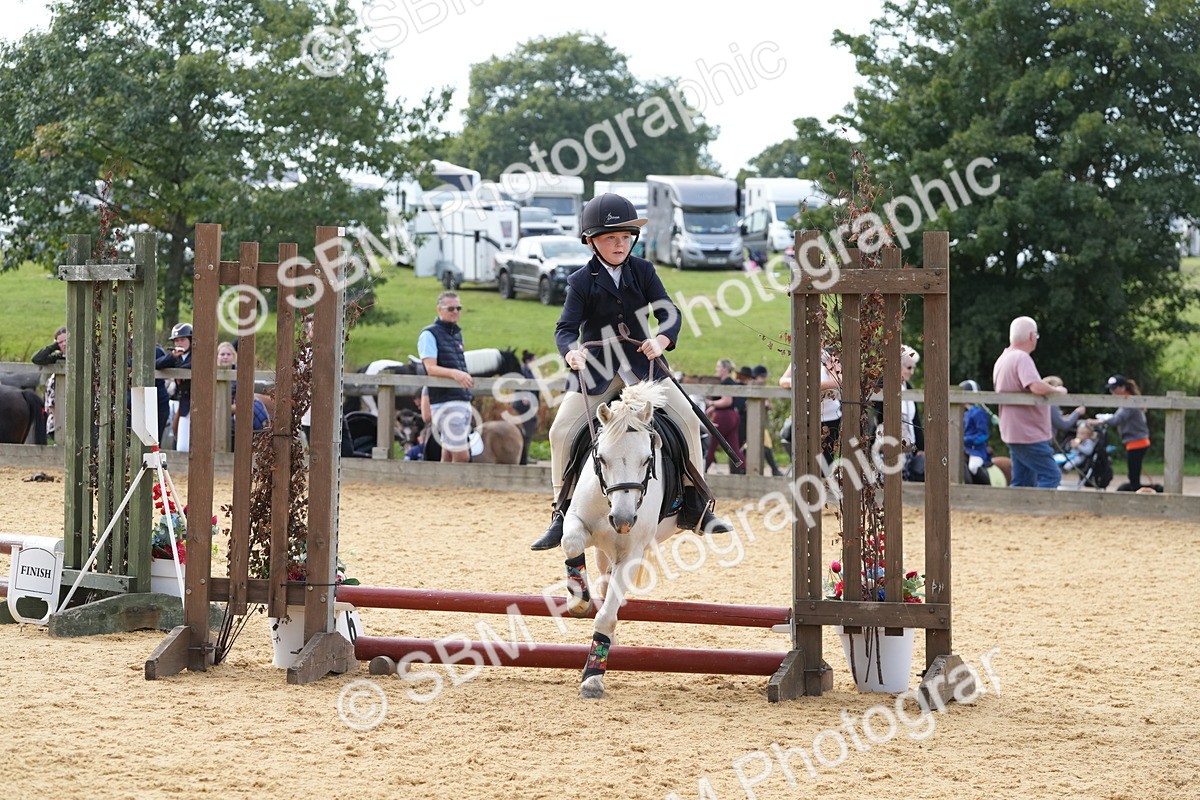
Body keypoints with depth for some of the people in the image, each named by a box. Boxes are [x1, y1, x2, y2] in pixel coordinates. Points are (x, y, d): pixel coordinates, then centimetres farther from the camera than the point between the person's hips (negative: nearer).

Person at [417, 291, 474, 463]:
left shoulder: (457, 334, 19)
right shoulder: (429, 335, -6)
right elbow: (431, 368, -18)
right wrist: (454, 373, -34)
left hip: (463, 401, 8)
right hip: (445, 402, -8)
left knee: (448, 456, 8)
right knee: (462, 456, -14)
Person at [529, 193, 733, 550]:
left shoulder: (643, 271, 0)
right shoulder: (581, 282, -7)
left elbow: (669, 313, -5)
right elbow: (566, 328, -13)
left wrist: (662, 339, -28)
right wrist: (572, 350, -37)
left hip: (643, 365, 2)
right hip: (596, 372, -2)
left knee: (688, 420, -10)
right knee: (561, 431, -14)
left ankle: (694, 507, 2)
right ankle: (562, 513, 0)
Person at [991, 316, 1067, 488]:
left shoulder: (1003, 359, 14)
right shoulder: (1022, 358, -18)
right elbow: (1037, 387, -31)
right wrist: (1057, 390, -12)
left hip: (1013, 433, 10)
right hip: (1029, 434, -10)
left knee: (1022, 482, 12)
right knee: (1051, 475, -8)